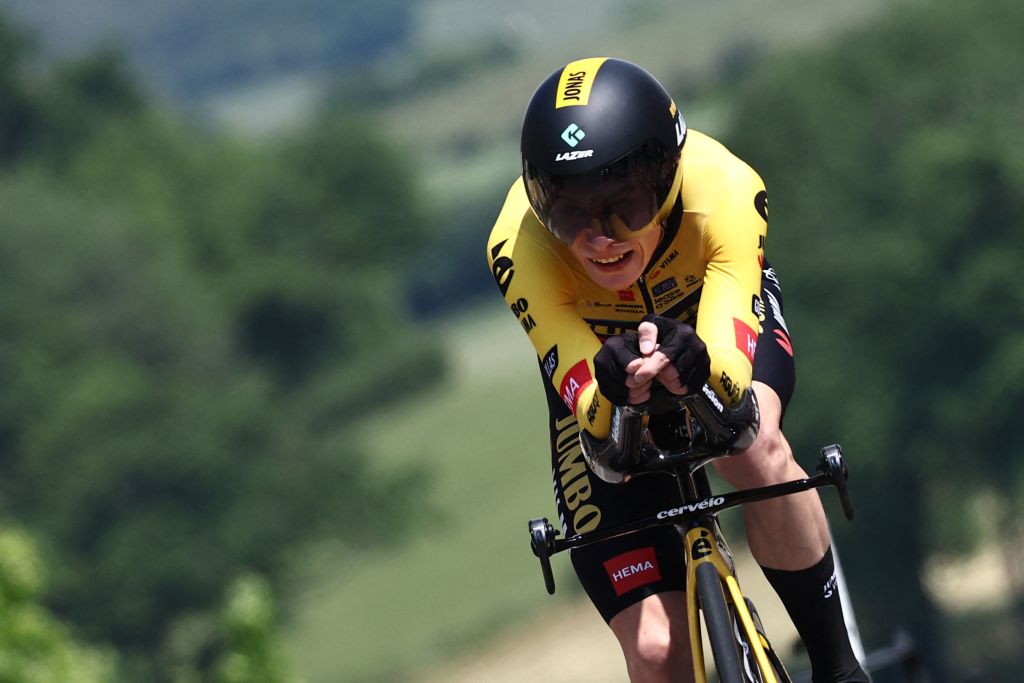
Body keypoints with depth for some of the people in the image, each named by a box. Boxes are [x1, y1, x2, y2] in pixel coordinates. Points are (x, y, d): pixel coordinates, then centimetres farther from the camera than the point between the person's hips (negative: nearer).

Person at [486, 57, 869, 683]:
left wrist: (698, 363, -67)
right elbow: (592, 415, -40)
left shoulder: (725, 191, -37)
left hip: (710, 318, 0)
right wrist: (610, 388, -63)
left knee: (756, 449, -36)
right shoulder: (520, 246, -37)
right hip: (598, 351, 0)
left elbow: (732, 376, -44)